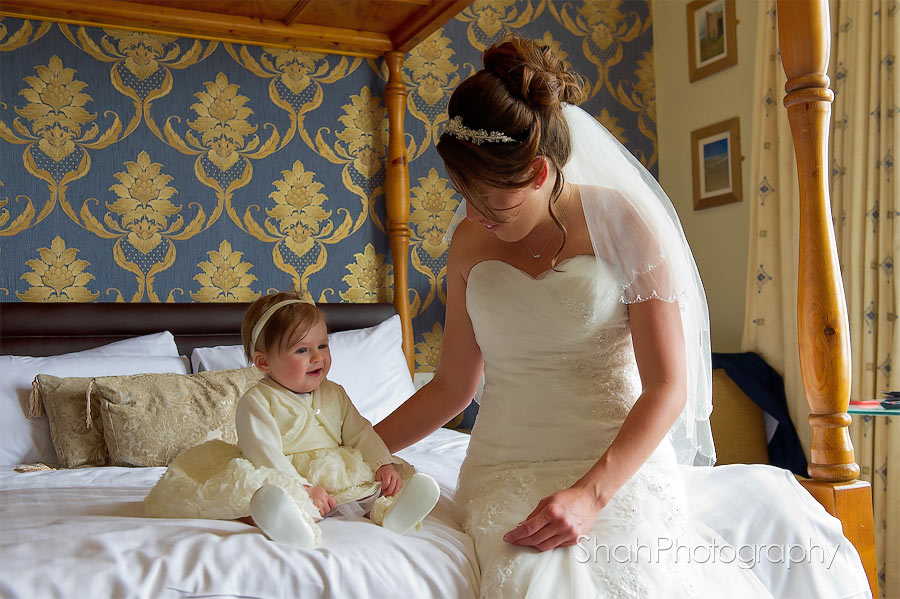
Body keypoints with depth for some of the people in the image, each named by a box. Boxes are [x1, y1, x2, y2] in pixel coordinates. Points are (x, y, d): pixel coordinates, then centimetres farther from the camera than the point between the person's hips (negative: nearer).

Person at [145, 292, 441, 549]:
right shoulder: (256, 402, -5)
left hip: (342, 479, 6)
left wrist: (384, 463, -2)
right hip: (287, 480, -6)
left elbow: (360, 433, 16)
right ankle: (297, 522, -65)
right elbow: (264, 454, -15)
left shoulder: (334, 394, 15)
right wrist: (303, 488, -25)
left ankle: (390, 510, -35)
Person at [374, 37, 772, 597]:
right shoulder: (471, 242, 7)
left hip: (620, 464, -2)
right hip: (507, 469, 2)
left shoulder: (625, 225, -5)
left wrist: (591, 493, -20)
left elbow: (667, 386, -8)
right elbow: (452, 387, 15)